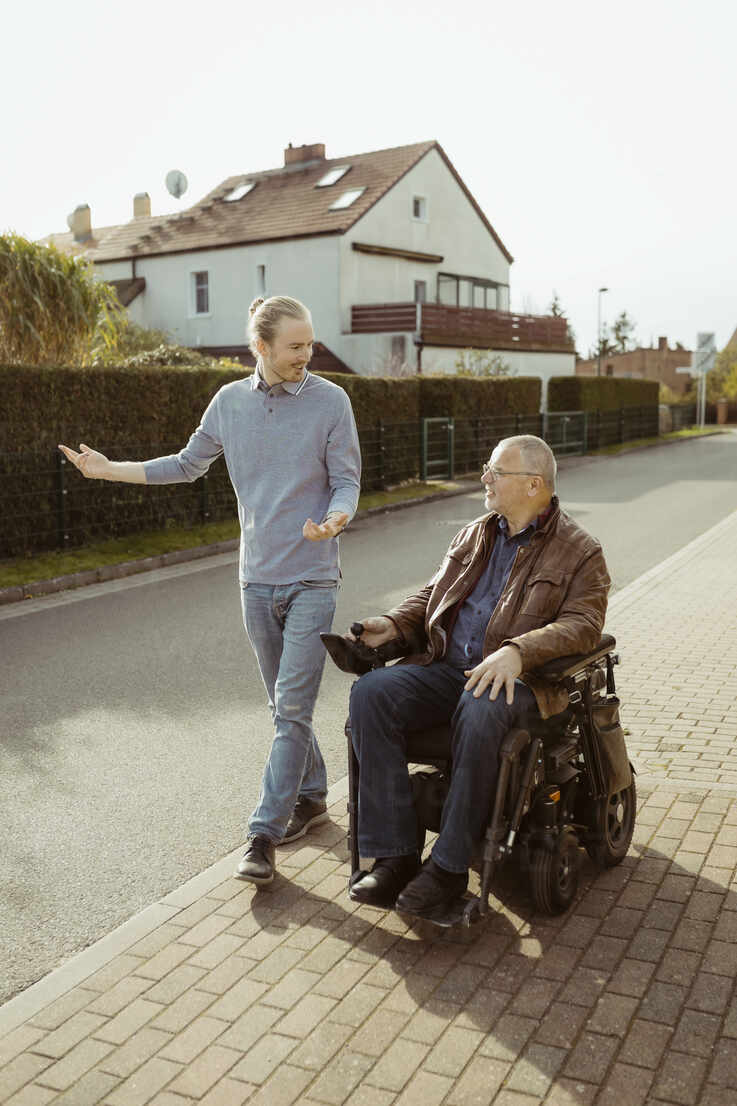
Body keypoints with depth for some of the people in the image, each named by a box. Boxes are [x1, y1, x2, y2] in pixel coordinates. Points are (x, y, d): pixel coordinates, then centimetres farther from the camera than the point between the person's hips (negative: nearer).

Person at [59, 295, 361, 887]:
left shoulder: (330, 401, -5)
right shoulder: (230, 402, 5)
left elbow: (347, 481, -6)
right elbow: (188, 465, 17)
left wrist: (334, 520, -28)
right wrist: (109, 468, 15)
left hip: (312, 578, -4)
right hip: (257, 577, 4)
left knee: (293, 708, -7)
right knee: (285, 704, 14)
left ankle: (264, 832, 1)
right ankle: (311, 797, 32)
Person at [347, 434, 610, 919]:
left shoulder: (580, 551, 3)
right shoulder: (474, 535, 21)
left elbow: (583, 624, -11)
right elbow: (430, 596, 24)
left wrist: (517, 651, -28)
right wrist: (393, 624, 2)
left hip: (514, 679, -5)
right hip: (445, 667, 6)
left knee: (480, 711, -40)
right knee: (371, 692, -22)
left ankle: (450, 865, -25)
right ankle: (395, 855, -19)